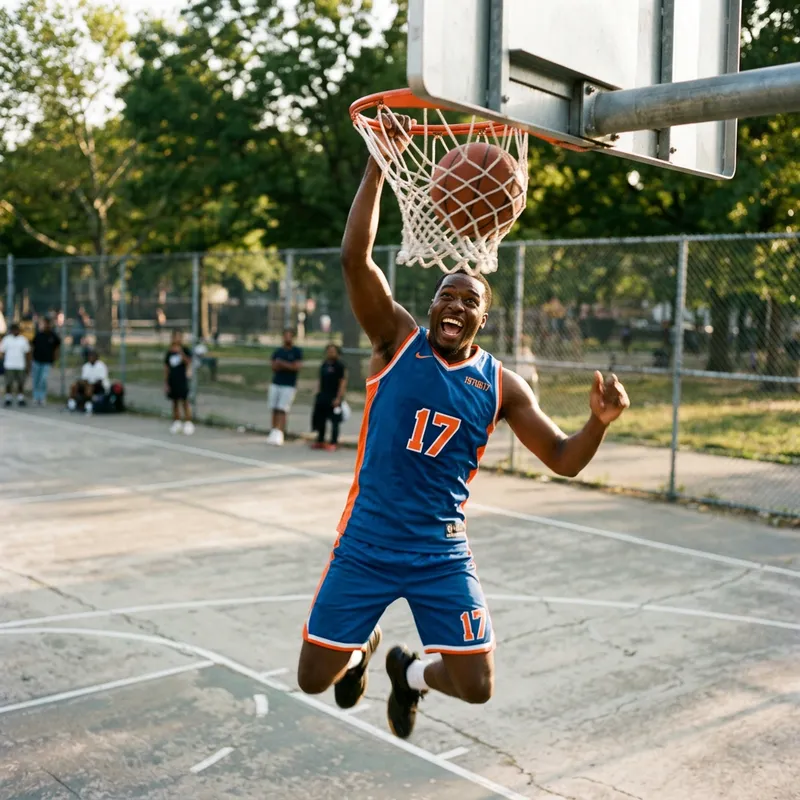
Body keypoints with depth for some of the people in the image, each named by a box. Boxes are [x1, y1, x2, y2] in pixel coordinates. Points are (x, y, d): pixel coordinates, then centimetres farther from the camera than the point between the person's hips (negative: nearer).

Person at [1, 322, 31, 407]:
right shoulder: (6, 339, 2)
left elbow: (27, 353, 8)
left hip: (21, 366, 1)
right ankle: (8, 399, 10)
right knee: (8, 384, 0)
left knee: (21, 383, 4)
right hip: (9, 366, -1)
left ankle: (21, 399, 12)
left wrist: (28, 365, 5)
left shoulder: (24, 339, 6)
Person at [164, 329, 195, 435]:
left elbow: (189, 362, -19)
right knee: (175, 402, 9)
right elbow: (166, 369, 11)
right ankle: (177, 423, 16)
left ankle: (188, 423, -4)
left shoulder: (185, 350, -1)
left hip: (182, 380, -4)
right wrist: (166, 383, 6)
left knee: (185, 401, -6)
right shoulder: (169, 353, 9)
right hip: (172, 381, 4)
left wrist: (181, 352, -33)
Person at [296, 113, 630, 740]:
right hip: (365, 544, -1)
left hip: (441, 554, 1)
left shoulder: (500, 384, -1)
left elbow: (563, 460, 1)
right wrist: (378, 166, -25)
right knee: (313, 678, 6)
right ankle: (364, 647, 43)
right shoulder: (398, 339, -6)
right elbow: (355, 259, -19)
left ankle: (411, 671, 35)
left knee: (477, 687, -1)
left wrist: (600, 421, -20)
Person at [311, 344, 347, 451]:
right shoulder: (324, 365, 13)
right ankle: (320, 441, 21)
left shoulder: (339, 365, -8)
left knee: (334, 421, -1)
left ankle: (334, 443, 5)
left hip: (334, 398, -7)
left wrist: (338, 398, -17)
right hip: (322, 397, 7)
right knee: (320, 420, 11)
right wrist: (319, 394, 14)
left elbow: (343, 382, -11)